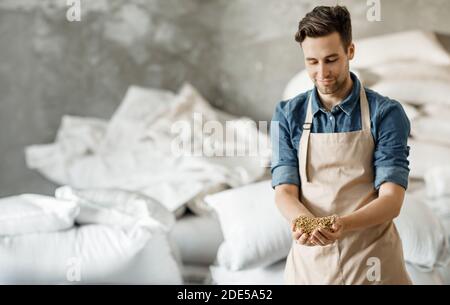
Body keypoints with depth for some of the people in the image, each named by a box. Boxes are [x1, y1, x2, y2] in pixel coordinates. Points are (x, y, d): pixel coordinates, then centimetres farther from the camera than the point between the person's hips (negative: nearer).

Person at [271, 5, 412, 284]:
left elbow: (392, 199, -13)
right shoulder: (288, 115, 0)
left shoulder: (387, 113, -8)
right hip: (310, 260, 2)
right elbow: (285, 190, -3)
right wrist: (304, 221, -26)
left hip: (373, 263, -1)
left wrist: (343, 225, -31)